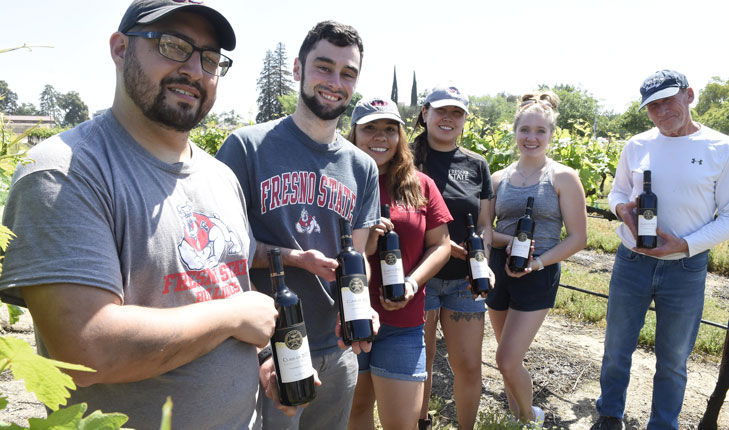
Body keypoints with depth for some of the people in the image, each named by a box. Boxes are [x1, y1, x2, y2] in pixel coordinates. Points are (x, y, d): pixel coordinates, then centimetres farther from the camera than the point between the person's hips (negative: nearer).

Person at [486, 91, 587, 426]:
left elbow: (578, 238, -7)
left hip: (538, 277, -4)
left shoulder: (563, 178, -5)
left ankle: (530, 418, 22)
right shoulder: (499, 179, 5)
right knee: (509, 358, 15)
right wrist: (510, 241, -14)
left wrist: (537, 262, -19)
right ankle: (516, 417, 37)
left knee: (507, 361, -6)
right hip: (498, 270, 4)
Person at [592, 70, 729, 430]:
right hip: (631, 262, 2)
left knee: (672, 360, 15)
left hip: (686, 269, -2)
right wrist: (622, 208, -10)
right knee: (616, 349, 14)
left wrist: (685, 245, -19)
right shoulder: (636, 147, 1)